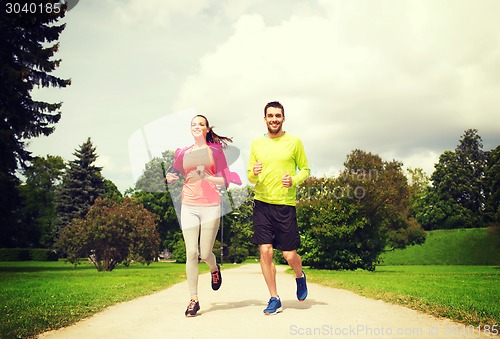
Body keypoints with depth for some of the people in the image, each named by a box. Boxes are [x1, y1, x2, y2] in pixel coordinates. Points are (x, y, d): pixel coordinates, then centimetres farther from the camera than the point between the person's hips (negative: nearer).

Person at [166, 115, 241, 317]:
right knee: (191, 253, -6)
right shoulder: (182, 153, 12)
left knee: (205, 254, 1)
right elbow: (174, 174, 15)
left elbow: (224, 179, 1)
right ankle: (193, 300, 4)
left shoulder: (215, 151, 6)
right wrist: (170, 178, -8)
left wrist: (205, 177, -16)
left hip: (210, 205, -1)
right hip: (189, 206, 2)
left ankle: (215, 269, 38)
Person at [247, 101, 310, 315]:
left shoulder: (294, 142, 2)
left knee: (289, 255, 0)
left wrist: (294, 180, -12)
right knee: (265, 251, -3)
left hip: (286, 204, -2)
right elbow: (250, 177, 13)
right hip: (262, 203, 2)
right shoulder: (256, 143, 8)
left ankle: (300, 276, 36)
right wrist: (254, 173, -11)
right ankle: (274, 299, 12)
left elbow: (305, 169, 8)